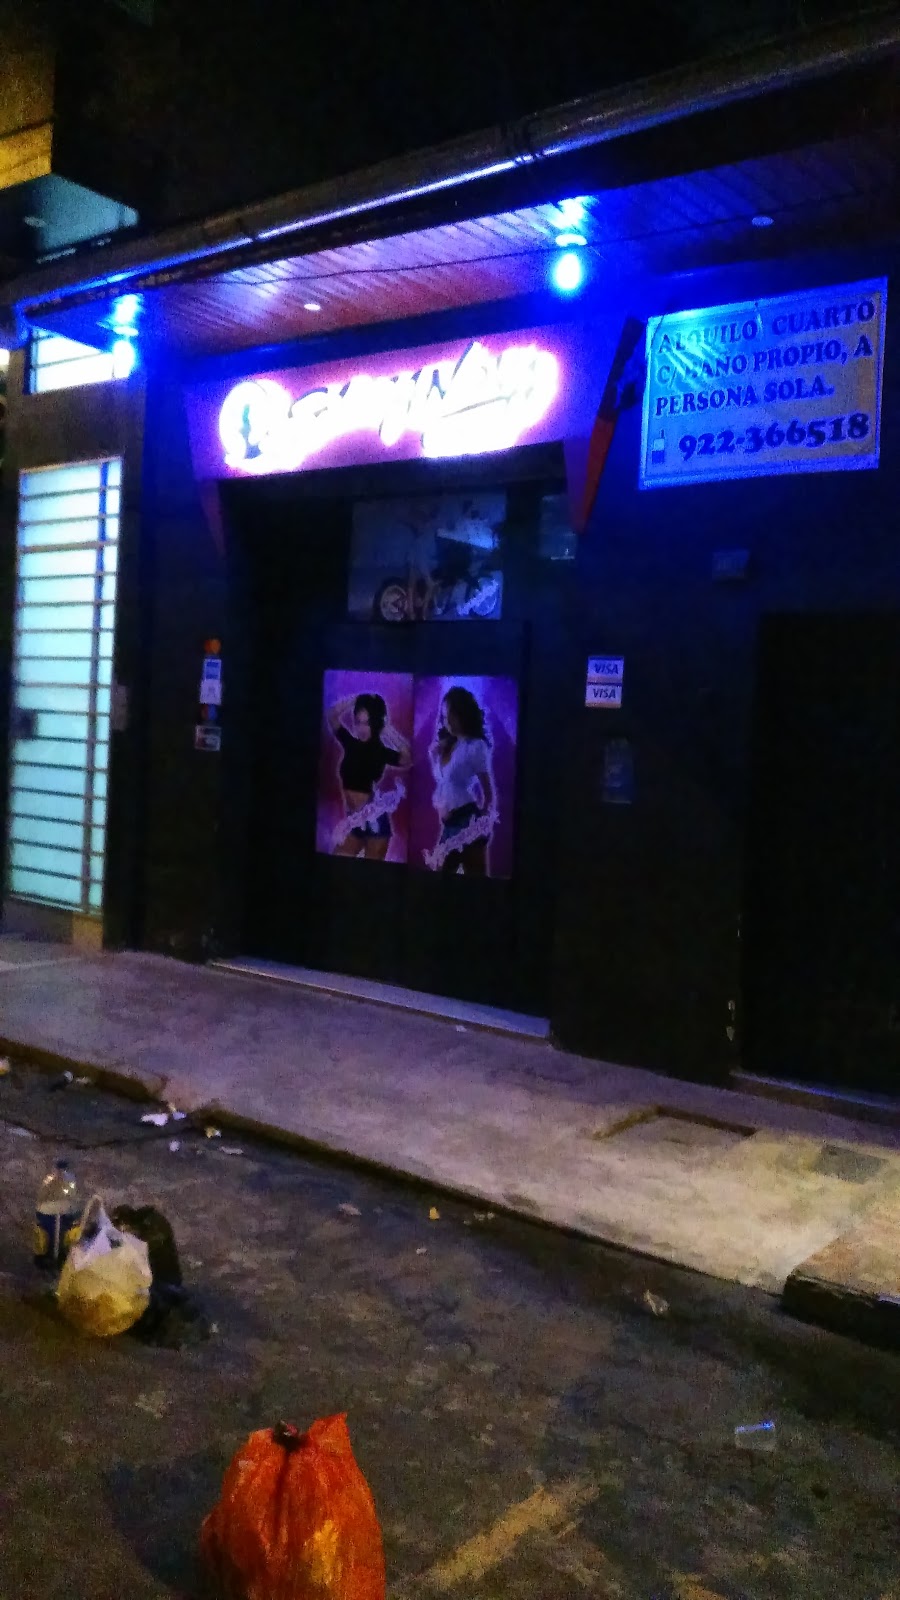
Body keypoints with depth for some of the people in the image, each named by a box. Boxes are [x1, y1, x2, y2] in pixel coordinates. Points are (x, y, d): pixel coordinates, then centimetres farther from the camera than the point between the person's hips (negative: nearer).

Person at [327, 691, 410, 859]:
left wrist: (389, 731, -22)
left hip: (374, 820, -4)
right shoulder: (350, 744, 3)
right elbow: (332, 717, -5)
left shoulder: (382, 751, -6)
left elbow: (407, 758, -24)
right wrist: (356, 700, -12)